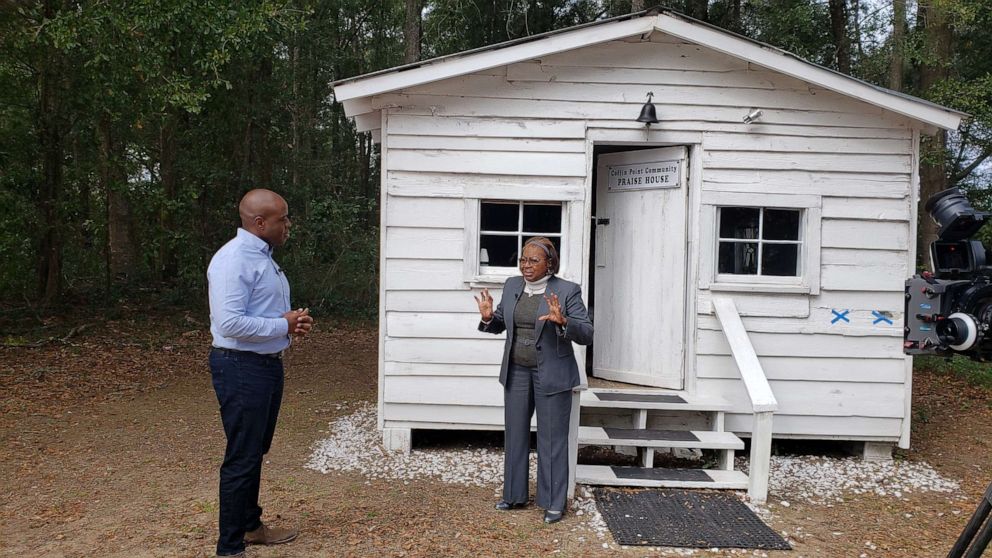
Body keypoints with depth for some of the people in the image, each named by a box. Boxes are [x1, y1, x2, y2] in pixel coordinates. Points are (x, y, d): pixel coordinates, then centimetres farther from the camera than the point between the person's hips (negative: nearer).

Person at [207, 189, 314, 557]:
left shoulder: (263, 256, 12)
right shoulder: (234, 259, -19)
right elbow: (230, 322, -28)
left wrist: (294, 320, 2)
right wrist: (284, 326, -17)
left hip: (267, 364, 10)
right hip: (242, 368, -10)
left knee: (256, 452, 20)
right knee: (242, 458, -2)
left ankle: (251, 526, 36)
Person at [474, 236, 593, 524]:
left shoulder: (567, 291, -11)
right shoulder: (512, 286, 4)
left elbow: (586, 334, -14)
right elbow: (500, 324, 13)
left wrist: (562, 321, -32)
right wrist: (488, 317, -9)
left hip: (552, 374, -5)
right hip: (516, 372, 5)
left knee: (552, 439, 2)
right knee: (515, 435, 13)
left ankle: (554, 503, 14)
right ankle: (515, 495, 26)